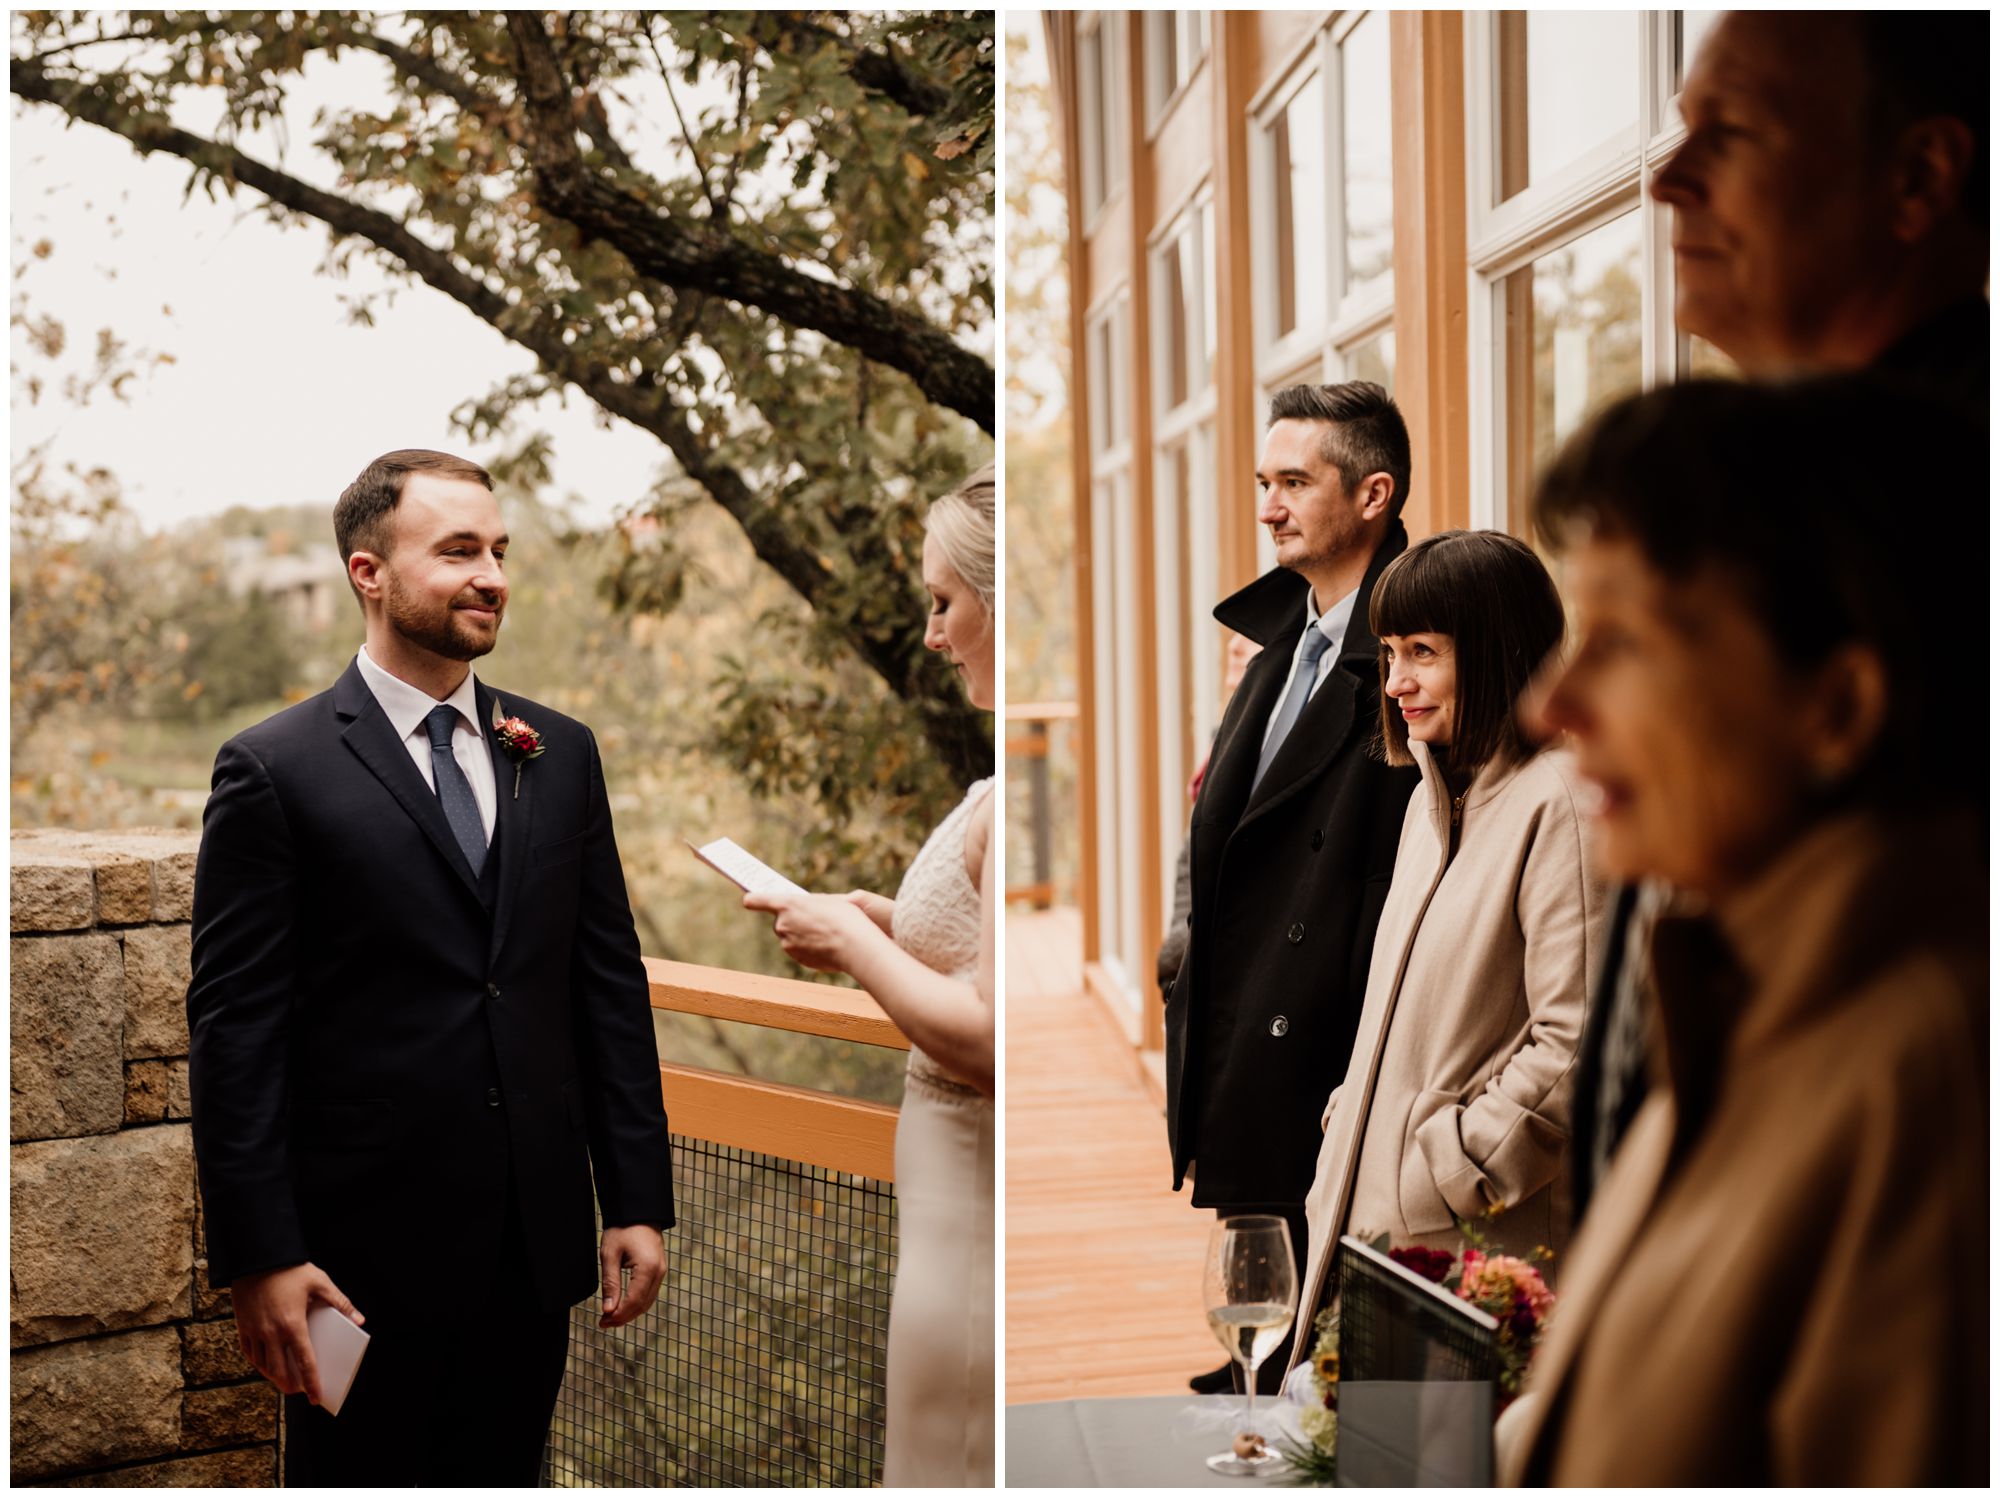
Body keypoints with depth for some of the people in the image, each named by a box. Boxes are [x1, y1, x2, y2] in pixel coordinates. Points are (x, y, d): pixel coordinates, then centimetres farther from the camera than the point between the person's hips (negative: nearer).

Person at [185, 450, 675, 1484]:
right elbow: (234, 1033, -8)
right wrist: (259, 1258, -12)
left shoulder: (560, 753, 8)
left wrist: (637, 1202, 5)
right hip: (367, 1258, -4)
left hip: (535, 1245, 4)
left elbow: (610, 983, 9)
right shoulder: (275, 770, -7)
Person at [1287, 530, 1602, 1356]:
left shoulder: (1558, 801, -13)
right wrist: (1341, 1171, 10)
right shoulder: (1434, 799, 16)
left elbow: (1578, 1043, -19)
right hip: (1373, 1221, 8)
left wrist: (1447, 1178, -15)